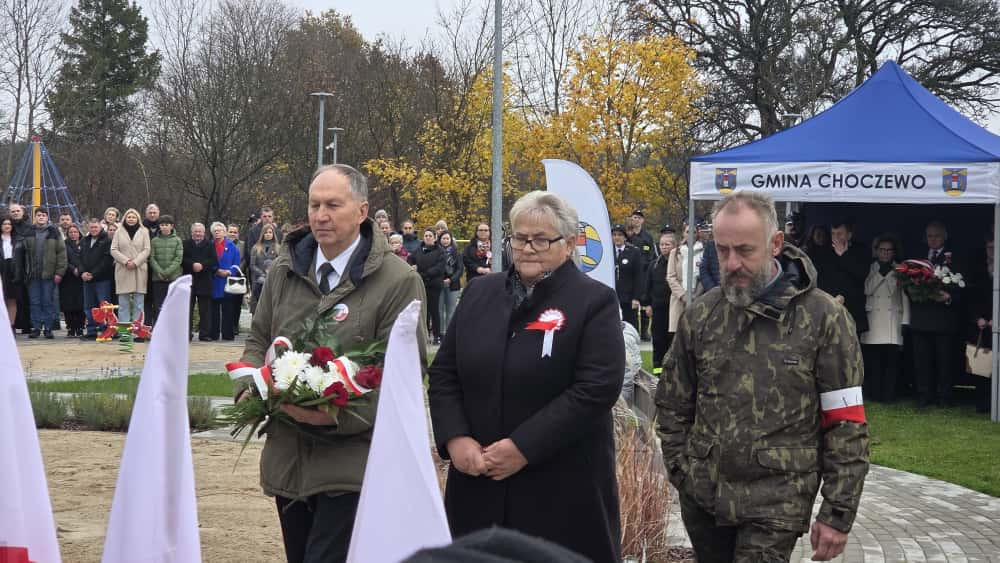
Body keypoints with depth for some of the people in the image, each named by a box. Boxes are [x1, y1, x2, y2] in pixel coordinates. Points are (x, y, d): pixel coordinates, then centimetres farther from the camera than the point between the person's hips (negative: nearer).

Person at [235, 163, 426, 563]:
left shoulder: (398, 281, -8)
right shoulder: (284, 271, 10)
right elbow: (259, 340, 20)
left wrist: (336, 414, -24)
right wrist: (248, 389, -2)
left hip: (350, 468, -6)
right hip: (287, 461, 6)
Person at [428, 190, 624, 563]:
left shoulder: (595, 302, -4)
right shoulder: (479, 293, 12)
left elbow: (598, 387, -14)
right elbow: (443, 374, 12)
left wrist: (524, 447, -18)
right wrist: (455, 438, -6)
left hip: (562, 489, -4)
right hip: (478, 483, 5)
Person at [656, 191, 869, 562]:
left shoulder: (823, 318, -6)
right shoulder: (701, 315, 4)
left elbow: (846, 427, -5)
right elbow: (672, 406, 13)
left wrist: (838, 514, -8)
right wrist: (684, 474, 5)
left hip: (776, 504, -3)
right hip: (702, 498, 4)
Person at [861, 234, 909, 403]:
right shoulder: (869, 269, 11)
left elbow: (905, 297, 8)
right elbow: (867, 290, 0)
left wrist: (905, 322, 3)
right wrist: (881, 273, -8)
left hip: (893, 320, 0)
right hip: (873, 321, 0)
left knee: (892, 360, -5)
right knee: (873, 361, -4)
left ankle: (889, 395, 1)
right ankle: (874, 395, 3)